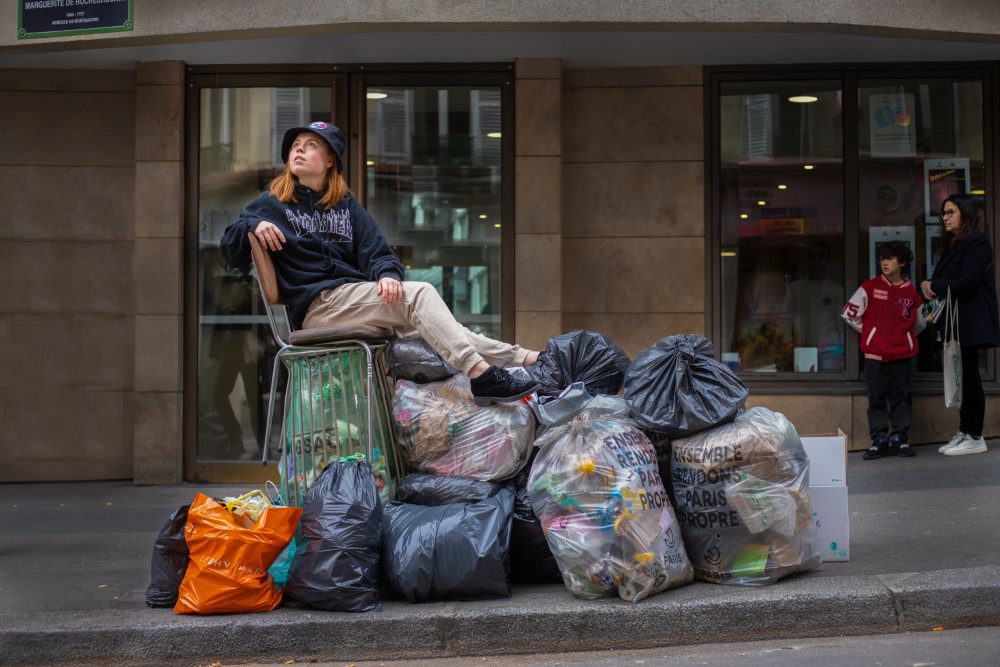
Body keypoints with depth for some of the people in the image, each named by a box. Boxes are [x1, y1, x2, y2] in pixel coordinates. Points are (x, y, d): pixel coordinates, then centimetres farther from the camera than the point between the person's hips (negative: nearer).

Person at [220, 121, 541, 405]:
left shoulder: (345, 205, 20)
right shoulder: (271, 204, 10)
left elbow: (377, 251, 11)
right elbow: (231, 251, 8)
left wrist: (387, 274, -14)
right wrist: (252, 226, -14)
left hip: (356, 295, 5)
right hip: (316, 305, -5)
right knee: (418, 293, -24)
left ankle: (524, 358, -19)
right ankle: (481, 373, -35)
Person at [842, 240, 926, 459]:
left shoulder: (912, 292, 5)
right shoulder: (870, 287, -1)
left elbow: (920, 323, 21)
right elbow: (849, 312, 3)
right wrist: (869, 333, 7)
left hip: (903, 354, 1)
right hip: (875, 354, -1)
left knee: (901, 397, 5)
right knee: (877, 398, 1)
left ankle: (900, 438, 13)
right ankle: (879, 440, 6)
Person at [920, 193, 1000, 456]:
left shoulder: (977, 243, -10)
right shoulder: (953, 245, 18)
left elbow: (967, 282, -19)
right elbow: (943, 280, 14)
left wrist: (934, 286, -10)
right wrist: (931, 287, -9)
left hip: (970, 323, -9)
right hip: (954, 321, 9)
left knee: (969, 376, -6)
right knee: (963, 377, 10)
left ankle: (975, 438, -1)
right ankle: (964, 432, 14)